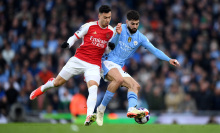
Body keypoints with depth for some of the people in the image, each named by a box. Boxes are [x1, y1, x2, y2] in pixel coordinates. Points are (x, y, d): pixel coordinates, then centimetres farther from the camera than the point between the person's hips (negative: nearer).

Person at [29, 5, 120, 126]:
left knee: (93, 88, -27)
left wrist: (110, 47, -6)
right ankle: (43, 88, 41)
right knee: (57, 82, 7)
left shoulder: (111, 31, 5)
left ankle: (89, 117, -38)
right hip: (78, 60, -1)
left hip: (94, 65, 1)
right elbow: (75, 37, 4)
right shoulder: (89, 26, -4)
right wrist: (68, 43, -16)